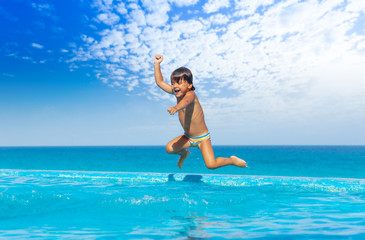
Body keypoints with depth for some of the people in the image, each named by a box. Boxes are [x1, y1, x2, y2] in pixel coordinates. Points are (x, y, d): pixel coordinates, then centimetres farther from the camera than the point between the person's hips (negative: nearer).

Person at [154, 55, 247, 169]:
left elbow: (186, 101, -48)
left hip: (202, 138, -7)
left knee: (211, 165, -18)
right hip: (188, 137, 7)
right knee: (169, 148, -7)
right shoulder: (177, 93, -2)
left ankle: (232, 160, 13)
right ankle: (184, 153, 27)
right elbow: (160, 82, 7)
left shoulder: (191, 94, -23)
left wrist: (176, 108, -69)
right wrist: (157, 64, 4)